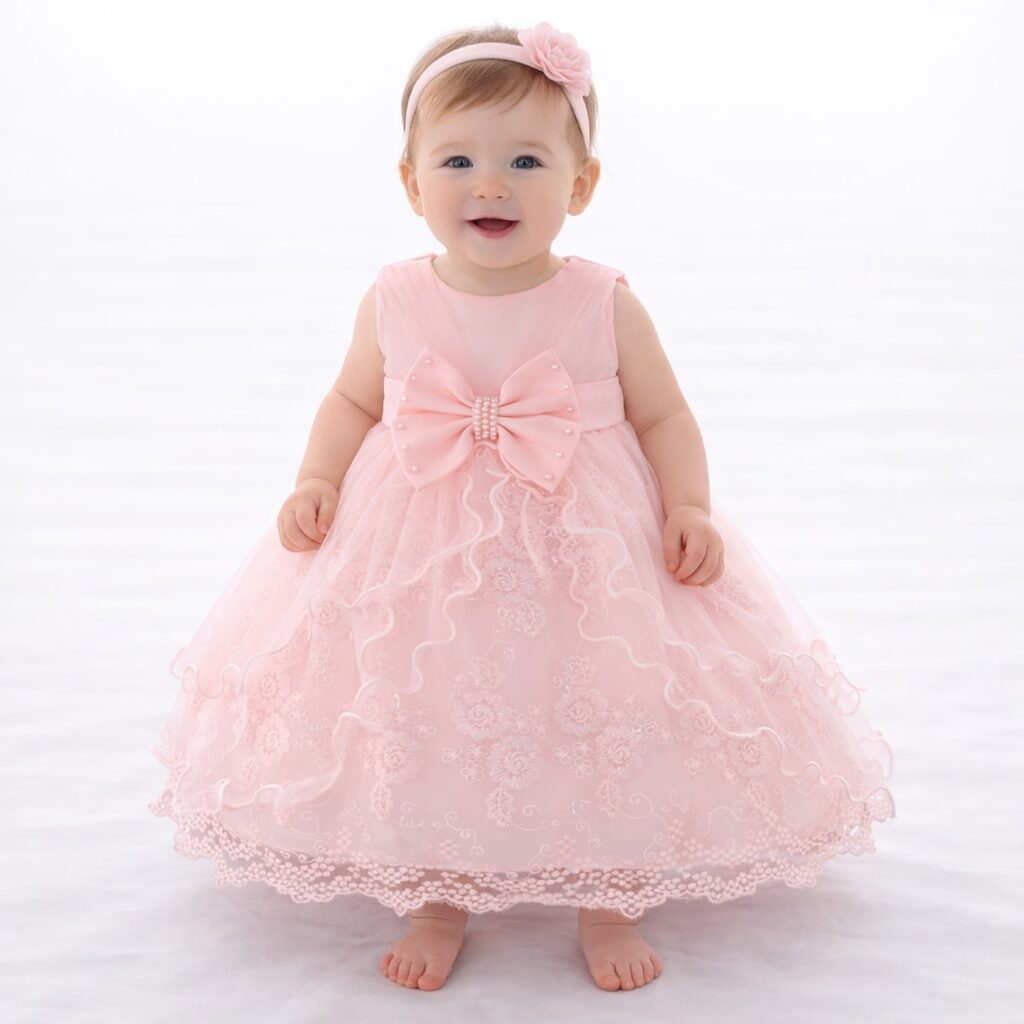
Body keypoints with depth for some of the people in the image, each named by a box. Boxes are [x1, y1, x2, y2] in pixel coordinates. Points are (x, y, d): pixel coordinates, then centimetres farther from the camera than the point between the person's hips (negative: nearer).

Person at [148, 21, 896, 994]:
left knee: (605, 729, 4)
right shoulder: (393, 303, -4)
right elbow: (353, 402, 10)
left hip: (590, 562, -1)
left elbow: (664, 416, 1)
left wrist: (691, 510, -13)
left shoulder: (605, 305, -8)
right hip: (421, 559, 1)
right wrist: (316, 482, -5)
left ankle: (609, 901, 28)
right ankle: (434, 898, 32)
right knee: (424, 729, 9)